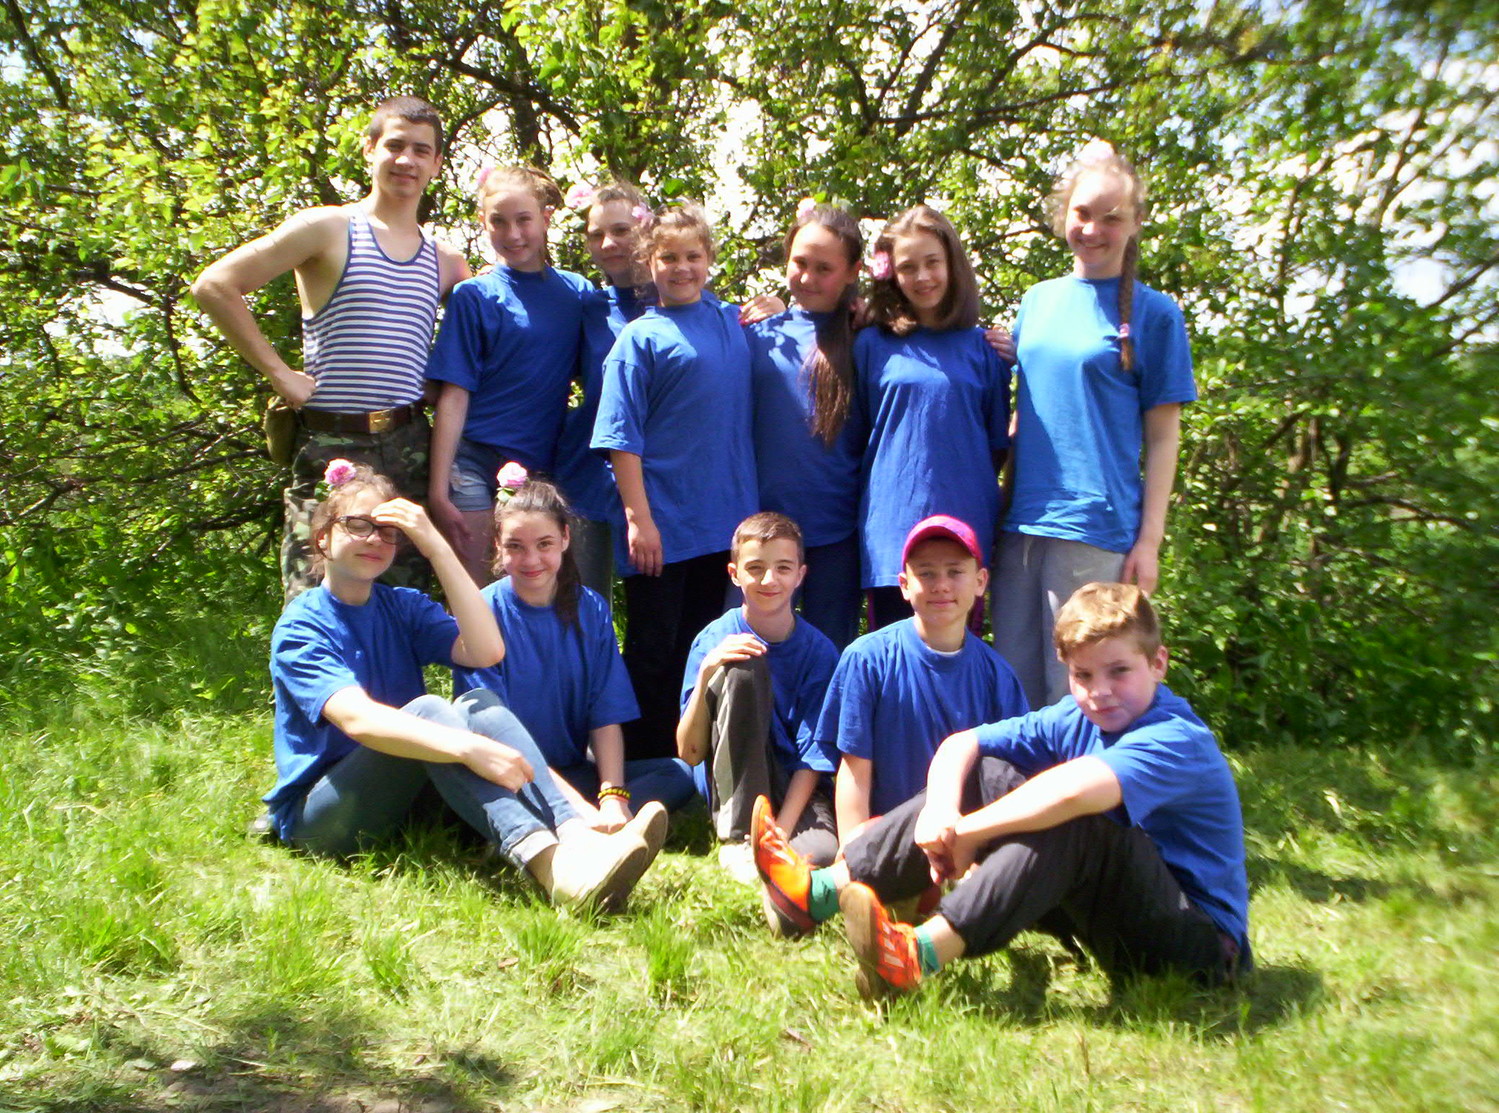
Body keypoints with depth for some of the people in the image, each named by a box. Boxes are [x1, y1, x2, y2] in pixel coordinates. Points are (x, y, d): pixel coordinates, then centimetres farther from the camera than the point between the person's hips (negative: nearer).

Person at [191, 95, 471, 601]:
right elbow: (214, 286, -3)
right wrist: (278, 372, -7)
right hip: (330, 447, -4)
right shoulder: (329, 228, 2)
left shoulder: (445, 261, 14)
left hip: (409, 450, 4)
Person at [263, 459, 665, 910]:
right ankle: (553, 869, -51)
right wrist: (468, 748, -42)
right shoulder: (301, 626, -8)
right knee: (425, 709, -30)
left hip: (403, 799, 5)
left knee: (480, 703, -21)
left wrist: (437, 546, -14)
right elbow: (357, 719, -28)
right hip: (316, 814, -5)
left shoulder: (403, 607, 9)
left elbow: (486, 651, -11)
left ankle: (576, 838, -43)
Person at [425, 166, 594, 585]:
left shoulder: (576, 292, 9)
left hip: (544, 469, 3)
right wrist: (438, 489, -10)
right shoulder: (475, 295, 0)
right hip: (478, 466, -3)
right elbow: (454, 397, -5)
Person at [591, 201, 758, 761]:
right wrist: (638, 517, -15)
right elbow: (623, 439, -10)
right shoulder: (640, 337, -6)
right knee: (653, 653, 5)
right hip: (662, 523, -5)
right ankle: (645, 763, 18)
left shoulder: (733, 321, 9)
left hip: (722, 520, 5)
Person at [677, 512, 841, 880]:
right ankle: (737, 838, -21)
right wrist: (706, 673, -23)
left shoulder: (818, 651, -4)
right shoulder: (714, 642, -4)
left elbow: (814, 757, -6)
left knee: (822, 852, -38)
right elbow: (689, 752, -9)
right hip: (734, 791, 2)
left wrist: (779, 832, -20)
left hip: (799, 792, -1)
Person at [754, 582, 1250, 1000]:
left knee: (1066, 819, -34)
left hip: (1203, 942, -7)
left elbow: (1074, 789, -42)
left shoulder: (1177, 739, -22)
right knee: (981, 773, -3)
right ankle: (823, 891, -12)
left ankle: (924, 953, -38)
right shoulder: (1074, 721, 2)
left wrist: (968, 832, -30)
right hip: (1114, 912, 7)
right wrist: (939, 810, -25)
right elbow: (960, 744, -4)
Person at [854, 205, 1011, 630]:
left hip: (966, 529, 1)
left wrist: (973, 486, 3)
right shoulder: (872, 345, 5)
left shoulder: (982, 347, 8)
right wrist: (898, 478, 2)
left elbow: (997, 443, 13)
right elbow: (855, 436, 10)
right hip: (890, 528, -1)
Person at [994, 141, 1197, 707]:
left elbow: (1162, 437, -1)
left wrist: (1149, 540, -7)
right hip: (1020, 523, 5)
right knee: (1011, 683, 10)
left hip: (1098, 529, -4)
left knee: (1073, 693, 2)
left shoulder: (1153, 312, 0)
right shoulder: (1036, 302, 13)